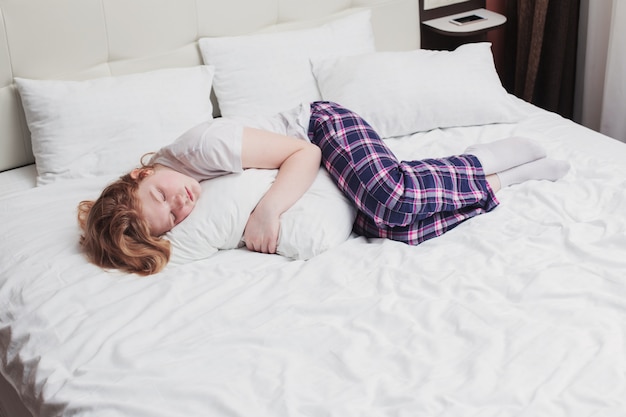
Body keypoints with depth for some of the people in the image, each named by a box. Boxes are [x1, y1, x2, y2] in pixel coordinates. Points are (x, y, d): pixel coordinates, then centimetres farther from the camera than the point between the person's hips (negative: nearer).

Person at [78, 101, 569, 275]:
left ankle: (486, 160, -3)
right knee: (393, 227, -12)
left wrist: (268, 207, -38)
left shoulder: (199, 148, -29)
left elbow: (304, 152, -25)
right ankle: (506, 178, 4)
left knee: (391, 205, -30)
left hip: (322, 124, -6)